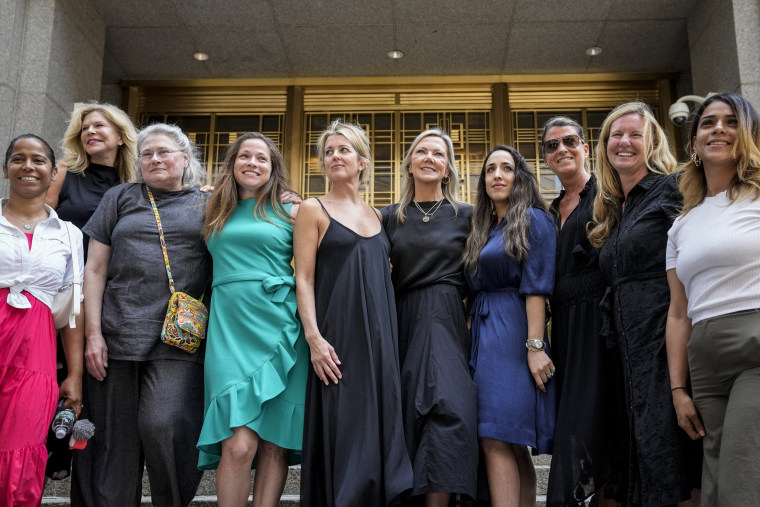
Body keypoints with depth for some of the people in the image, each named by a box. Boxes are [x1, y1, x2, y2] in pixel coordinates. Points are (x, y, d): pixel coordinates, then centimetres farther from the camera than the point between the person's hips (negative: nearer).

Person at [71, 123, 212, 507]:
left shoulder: (206, 206, 13)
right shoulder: (121, 198, 14)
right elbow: (95, 269, 9)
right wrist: (93, 333, 0)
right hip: (118, 336, 2)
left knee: (165, 426, -12)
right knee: (115, 439, 4)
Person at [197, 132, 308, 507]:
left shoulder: (290, 212, 10)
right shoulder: (216, 215, 16)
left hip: (280, 329, 0)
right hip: (231, 329, 0)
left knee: (275, 442, 1)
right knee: (240, 442, -12)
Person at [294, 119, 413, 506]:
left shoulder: (375, 216, 16)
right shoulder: (313, 210, 3)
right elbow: (303, 279, -4)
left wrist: (389, 336, 9)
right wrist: (314, 337, -15)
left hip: (380, 339, 5)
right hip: (338, 339, -4)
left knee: (380, 429, 4)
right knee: (342, 434, -4)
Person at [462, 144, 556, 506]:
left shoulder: (533, 221, -2)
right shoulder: (483, 230, 21)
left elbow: (536, 287, -11)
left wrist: (535, 346, -19)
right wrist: (475, 337, 8)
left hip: (513, 333, -8)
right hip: (484, 335, 8)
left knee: (496, 438, -14)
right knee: (510, 442, 7)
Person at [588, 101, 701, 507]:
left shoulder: (672, 190, -1)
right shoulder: (610, 210, 21)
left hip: (667, 336, -7)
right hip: (631, 344, 7)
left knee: (666, 445, -10)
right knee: (644, 443, 8)